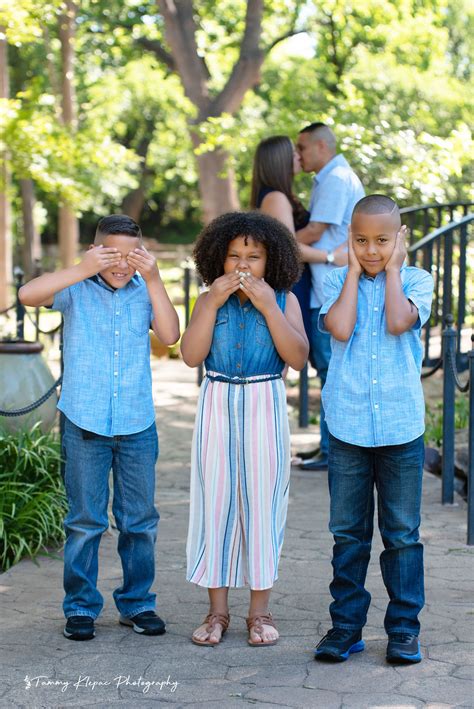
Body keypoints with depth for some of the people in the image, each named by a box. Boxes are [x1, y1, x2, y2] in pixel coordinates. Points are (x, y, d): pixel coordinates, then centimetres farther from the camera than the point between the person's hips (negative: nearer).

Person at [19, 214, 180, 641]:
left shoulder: (144, 289, 4)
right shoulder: (77, 288, -3)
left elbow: (169, 335, -8)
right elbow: (28, 295, -19)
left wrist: (153, 280, -13)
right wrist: (83, 270, -23)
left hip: (137, 425, 2)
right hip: (85, 424, -2)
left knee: (140, 521, 9)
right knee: (85, 521, 4)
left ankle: (137, 603, 22)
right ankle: (81, 607, 15)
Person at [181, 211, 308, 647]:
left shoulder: (284, 300, 0)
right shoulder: (209, 300, 4)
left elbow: (298, 358, -11)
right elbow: (191, 356, -7)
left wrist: (268, 307, -17)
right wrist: (213, 303, -14)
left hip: (264, 407, -1)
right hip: (217, 405, 1)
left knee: (262, 504, 3)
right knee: (215, 502, 4)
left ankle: (260, 610, 14)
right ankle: (218, 610, 15)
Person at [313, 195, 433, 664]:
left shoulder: (415, 281, 2)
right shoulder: (337, 283, 3)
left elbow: (398, 322, -18)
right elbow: (340, 329, -16)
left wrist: (392, 270, -6)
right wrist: (354, 272, -6)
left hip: (401, 427, -1)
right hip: (347, 426, 1)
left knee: (402, 533, 7)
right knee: (348, 533, 8)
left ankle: (404, 628, 17)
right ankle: (346, 625, 18)